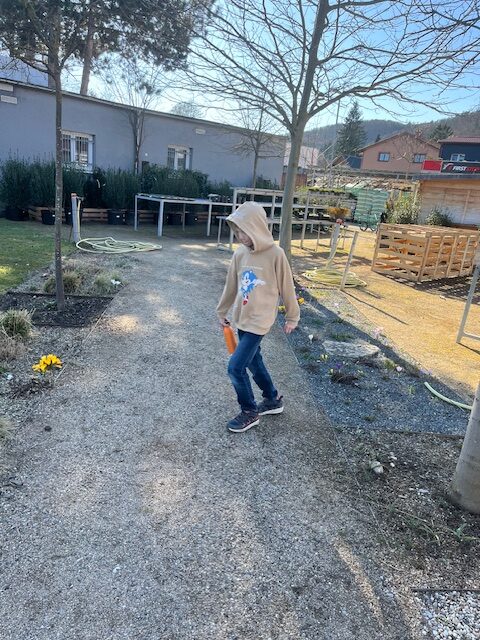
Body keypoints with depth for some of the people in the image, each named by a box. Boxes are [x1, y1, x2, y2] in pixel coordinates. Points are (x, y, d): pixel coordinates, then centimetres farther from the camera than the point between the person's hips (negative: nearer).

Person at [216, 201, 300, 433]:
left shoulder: (275, 254, -16)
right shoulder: (240, 253, 1)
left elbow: (286, 288, -7)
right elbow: (231, 285, 12)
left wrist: (292, 317, 2)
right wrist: (222, 312, 19)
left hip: (259, 321, -7)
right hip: (241, 319, 7)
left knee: (235, 367, -8)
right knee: (253, 362, 19)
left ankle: (250, 412, 13)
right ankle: (273, 399, 41)